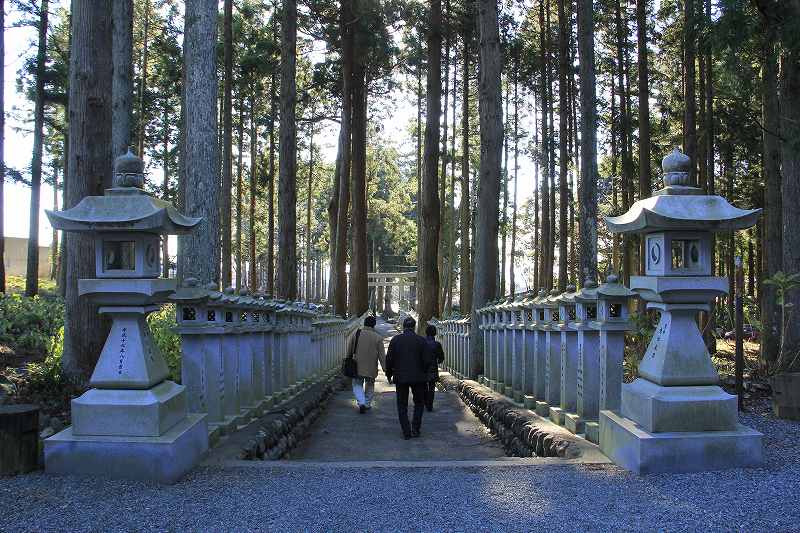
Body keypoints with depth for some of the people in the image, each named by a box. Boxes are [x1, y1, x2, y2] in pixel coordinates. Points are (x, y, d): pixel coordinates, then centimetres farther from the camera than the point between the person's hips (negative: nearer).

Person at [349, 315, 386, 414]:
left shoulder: (357, 334, -4)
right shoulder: (378, 337, -7)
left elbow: (350, 350, 6)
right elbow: (382, 355, -7)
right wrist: (385, 368, -2)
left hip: (357, 366, 0)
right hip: (371, 368, 0)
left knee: (357, 385, 12)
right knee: (370, 386, 19)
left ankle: (361, 402, -7)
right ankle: (367, 404, 26)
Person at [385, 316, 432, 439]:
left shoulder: (395, 340, -2)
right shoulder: (421, 340, -5)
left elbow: (389, 359, -2)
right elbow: (427, 361, -6)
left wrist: (389, 374, 12)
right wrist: (424, 373, 11)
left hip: (400, 378, 0)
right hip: (418, 377, 0)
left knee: (402, 405, 9)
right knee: (419, 403, 16)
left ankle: (406, 432, 4)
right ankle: (415, 428, 6)